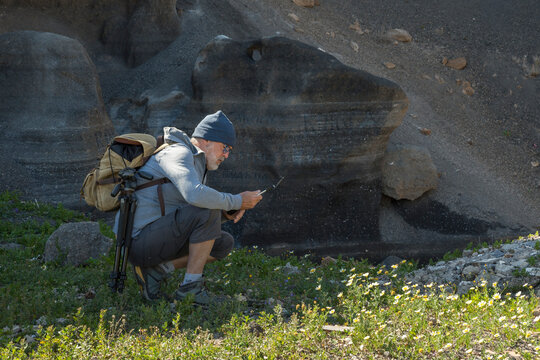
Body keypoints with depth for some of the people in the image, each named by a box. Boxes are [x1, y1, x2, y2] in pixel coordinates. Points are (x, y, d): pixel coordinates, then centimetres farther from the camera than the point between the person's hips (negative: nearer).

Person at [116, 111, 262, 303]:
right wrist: (236, 202, -19)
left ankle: (155, 271, 5)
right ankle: (191, 285, -14)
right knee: (209, 211, -22)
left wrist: (227, 213, 2)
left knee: (224, 243, 11)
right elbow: (195, 195, -33)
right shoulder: (179, 153, -13)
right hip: (140, 242, -10)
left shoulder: (196, 163, 19)